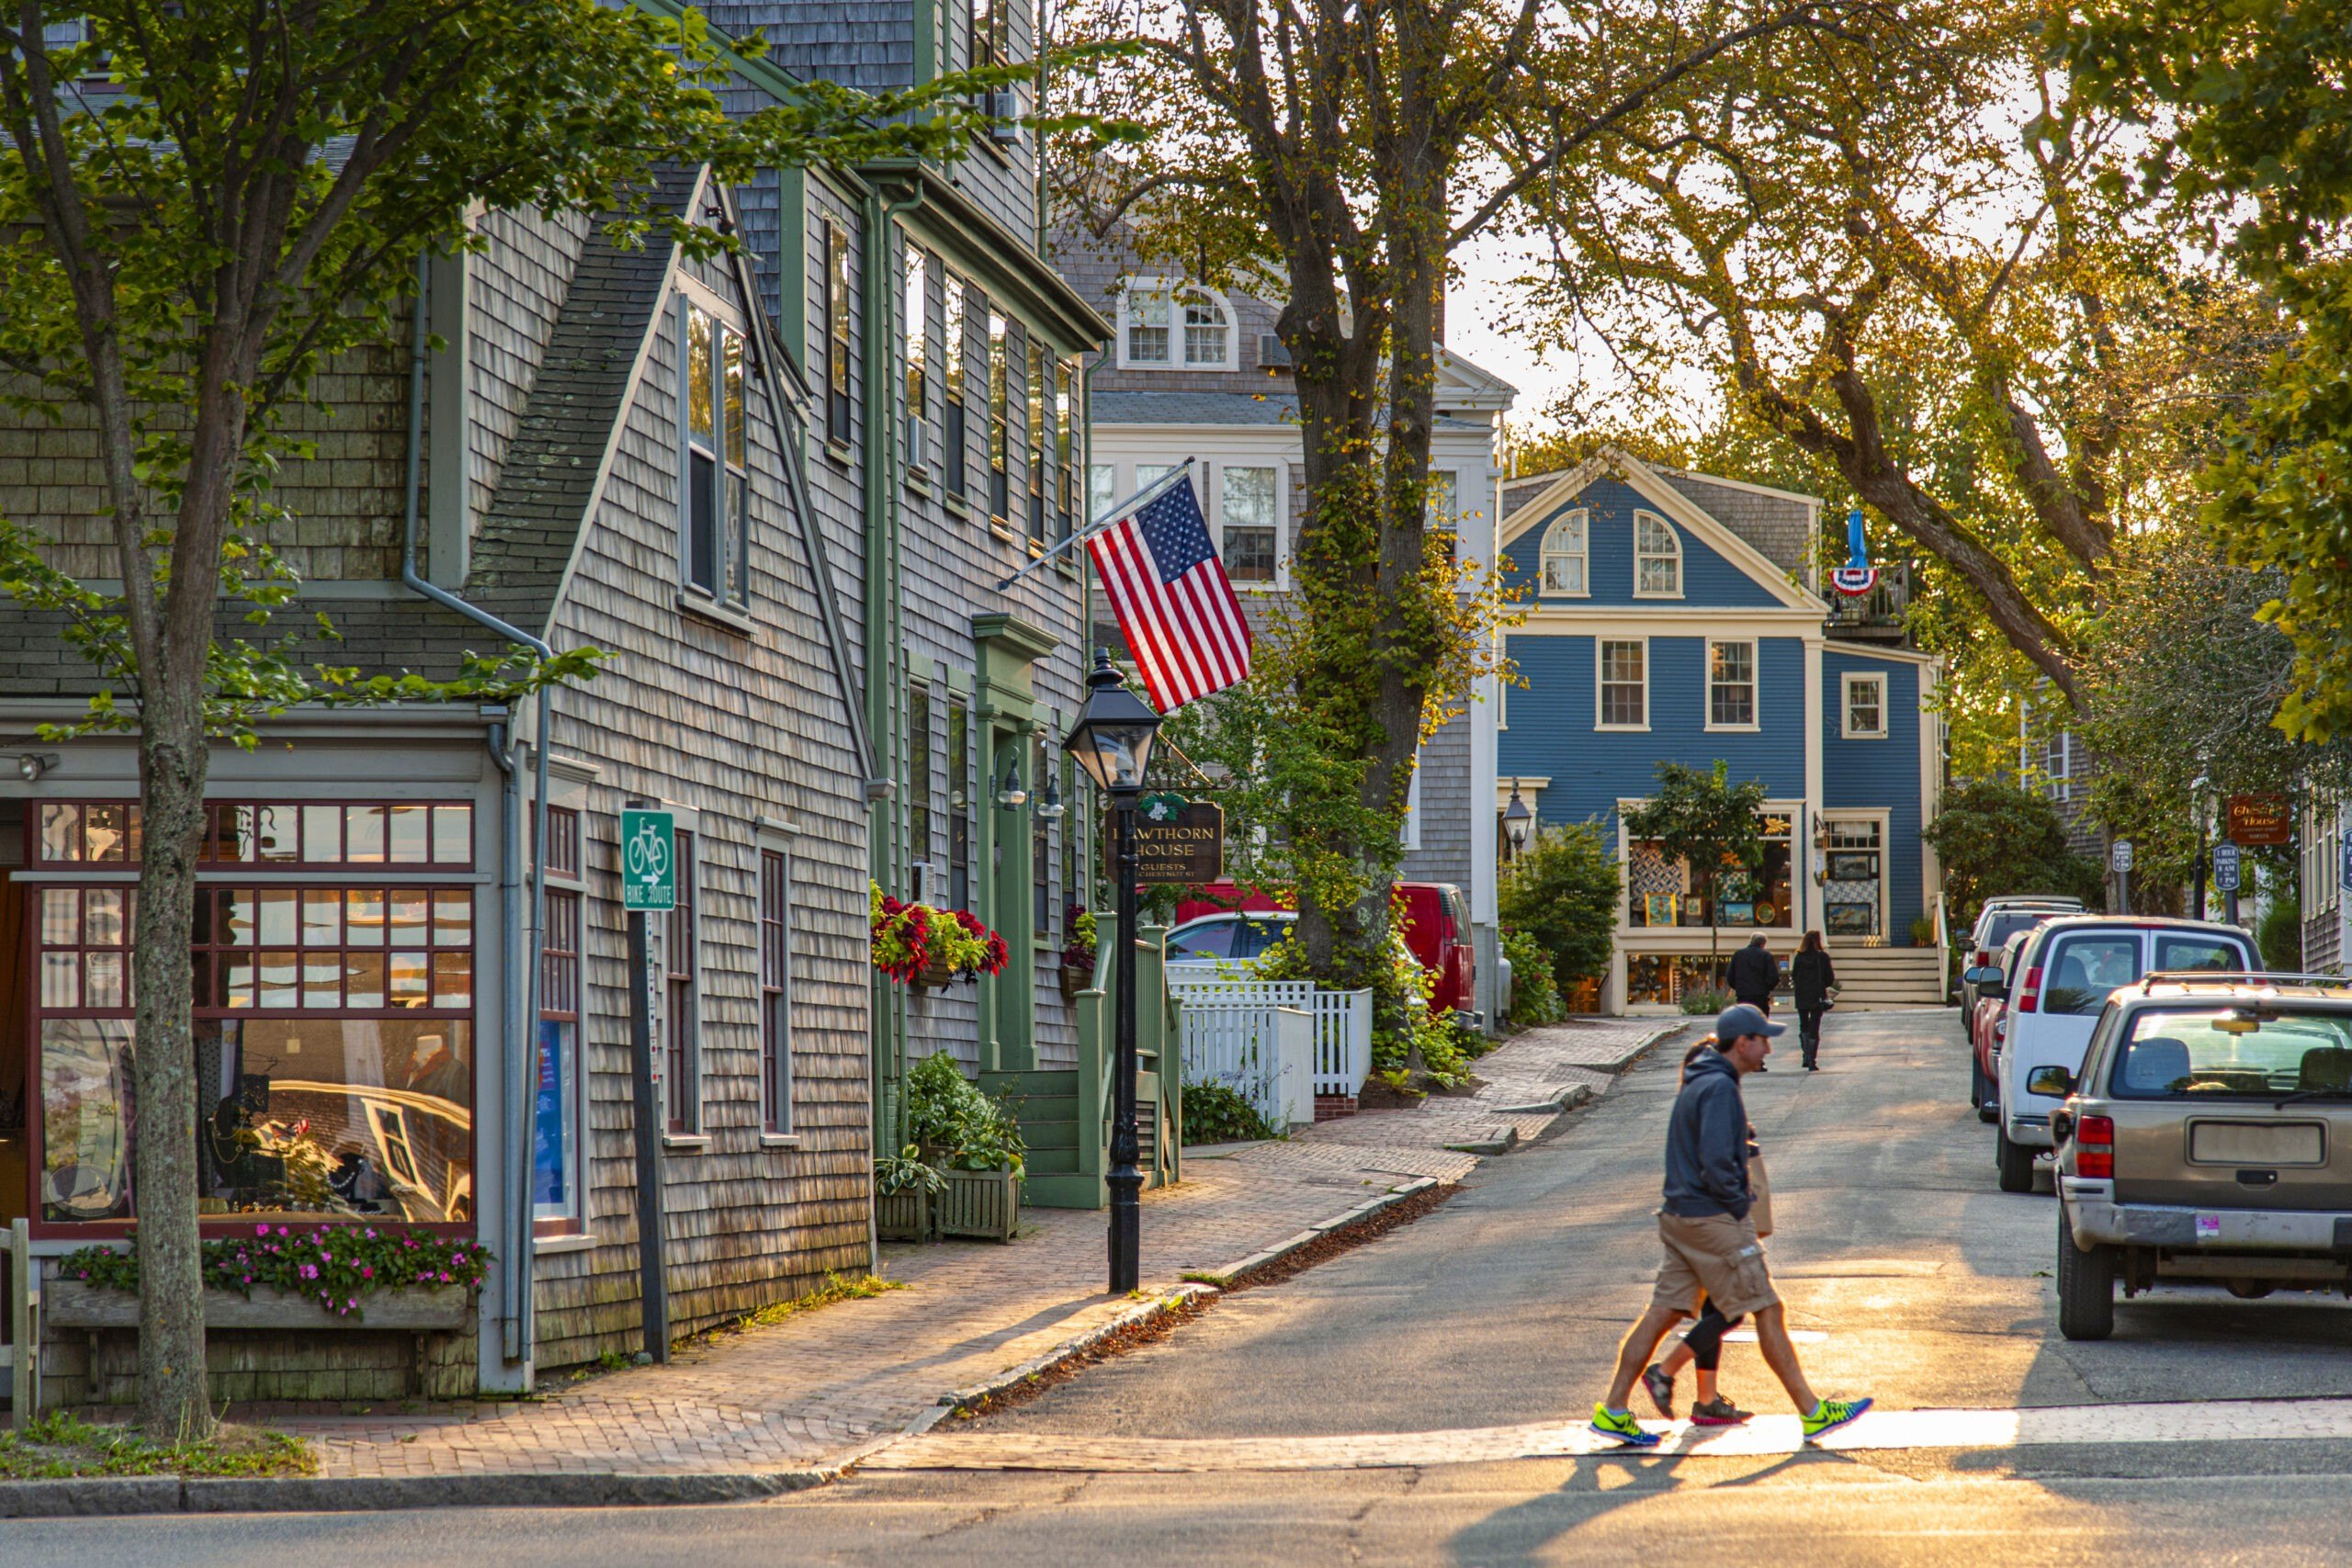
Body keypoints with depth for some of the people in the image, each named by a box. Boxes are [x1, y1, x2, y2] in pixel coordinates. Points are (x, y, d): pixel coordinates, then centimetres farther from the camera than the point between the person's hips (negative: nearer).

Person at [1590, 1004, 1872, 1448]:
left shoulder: (1697, 1084, 17)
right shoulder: (1720, 1088, -15)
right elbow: (1717, 1160, -24)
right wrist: (1739, 1204, -12)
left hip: (1679, 1218, 10)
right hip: (1713, 1218, -10)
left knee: (1663, 1312, 8)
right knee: (1768, 1312, -4)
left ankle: (1613, 1410, 5)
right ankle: (1812, 1412, 0)